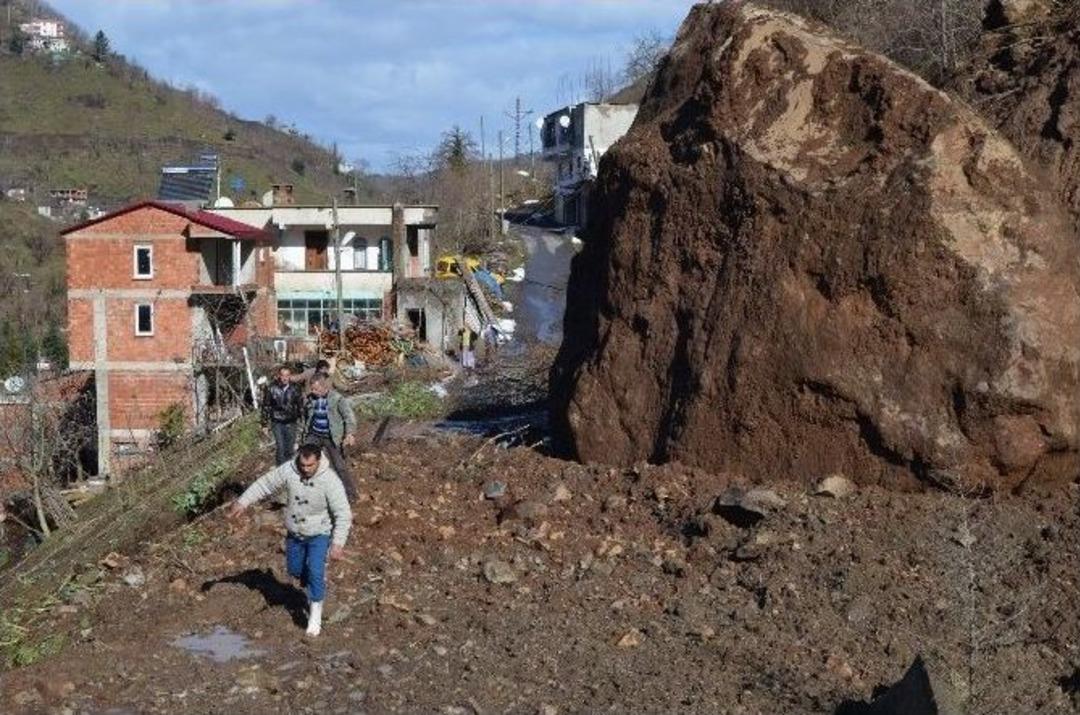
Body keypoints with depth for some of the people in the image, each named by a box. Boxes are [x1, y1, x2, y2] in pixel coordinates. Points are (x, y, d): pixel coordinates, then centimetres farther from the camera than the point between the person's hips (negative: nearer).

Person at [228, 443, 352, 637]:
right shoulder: (288, 470, -20)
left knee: (315, 572, -13)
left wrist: (338, 543, -27)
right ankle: (311, 584, 53)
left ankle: (315, 616, 1)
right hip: (294, 534, 4)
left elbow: (343, 514, -24)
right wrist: (242, 502, -3)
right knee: (294, 570, 19)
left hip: (319, 534, -4)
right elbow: (264, 484, -4)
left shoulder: (330, 481, -29)